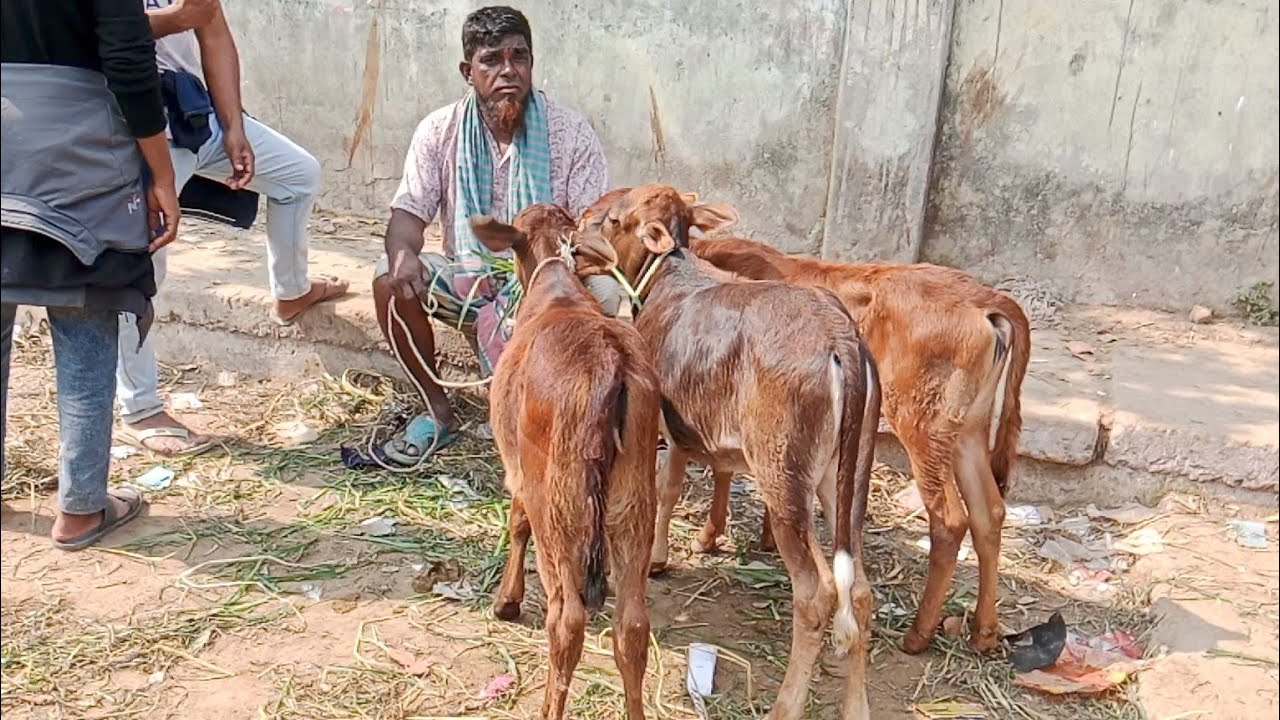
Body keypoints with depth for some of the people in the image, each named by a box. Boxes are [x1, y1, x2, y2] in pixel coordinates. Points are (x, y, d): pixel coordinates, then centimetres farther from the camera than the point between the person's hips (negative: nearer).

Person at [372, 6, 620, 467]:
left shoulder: (571, 132, -8)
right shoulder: (440, 131, -3)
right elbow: (410, 211, -6)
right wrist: (403, 254, -30)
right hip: (468, 281, 2)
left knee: (600, 294, -34)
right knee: (390, 281, -23)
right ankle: (437, 412, -4)